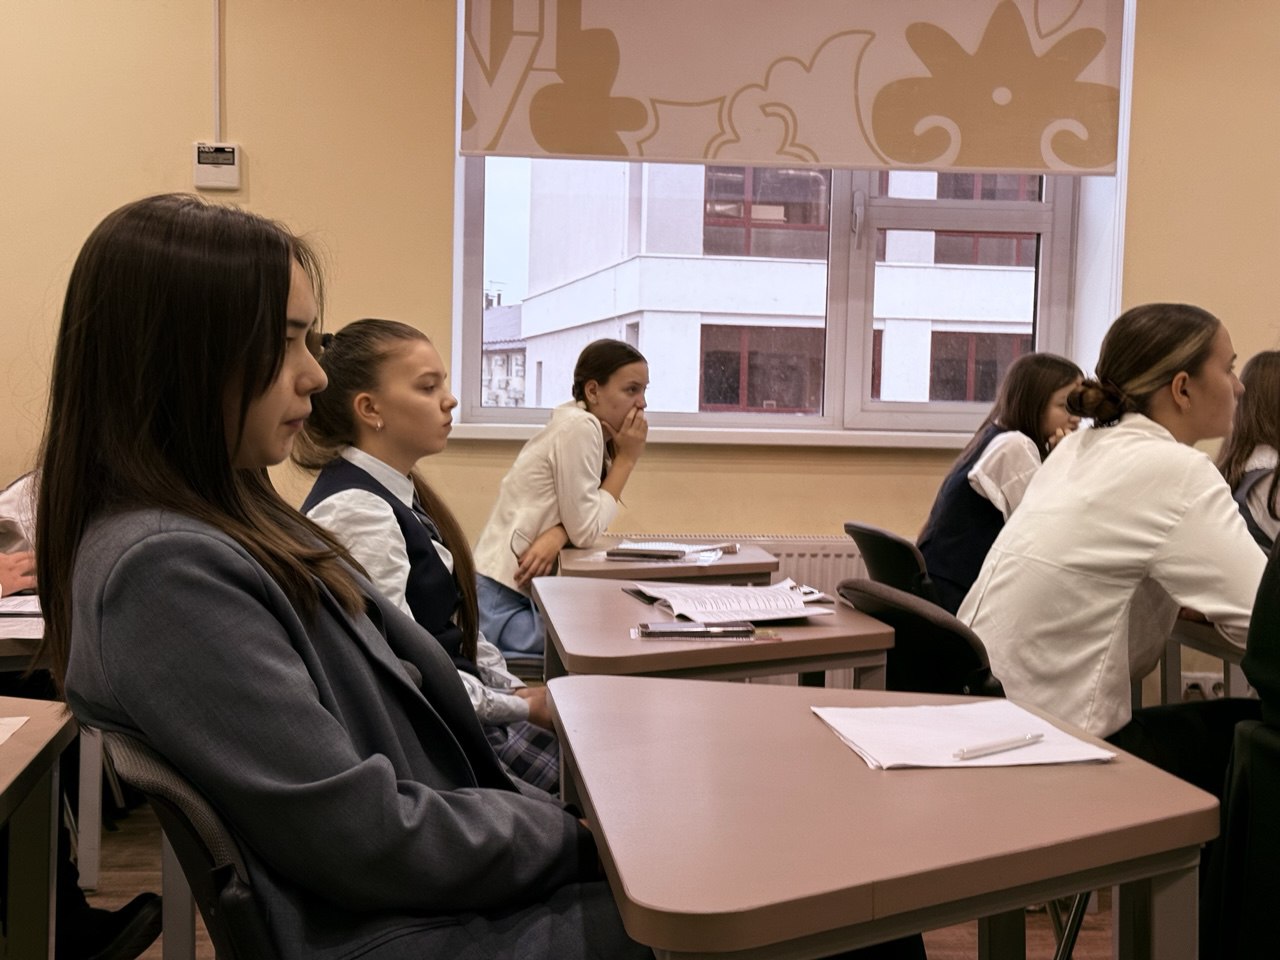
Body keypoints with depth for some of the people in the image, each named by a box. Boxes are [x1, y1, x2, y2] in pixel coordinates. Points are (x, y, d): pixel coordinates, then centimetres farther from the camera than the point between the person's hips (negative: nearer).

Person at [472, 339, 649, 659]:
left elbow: (578, 517, 4)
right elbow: (585, 531, -18)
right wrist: (627, 458, -10)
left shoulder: (588, 427, 10)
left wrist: (557, 535, -19)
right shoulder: (580, 427, -18)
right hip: (503, 603, -9)